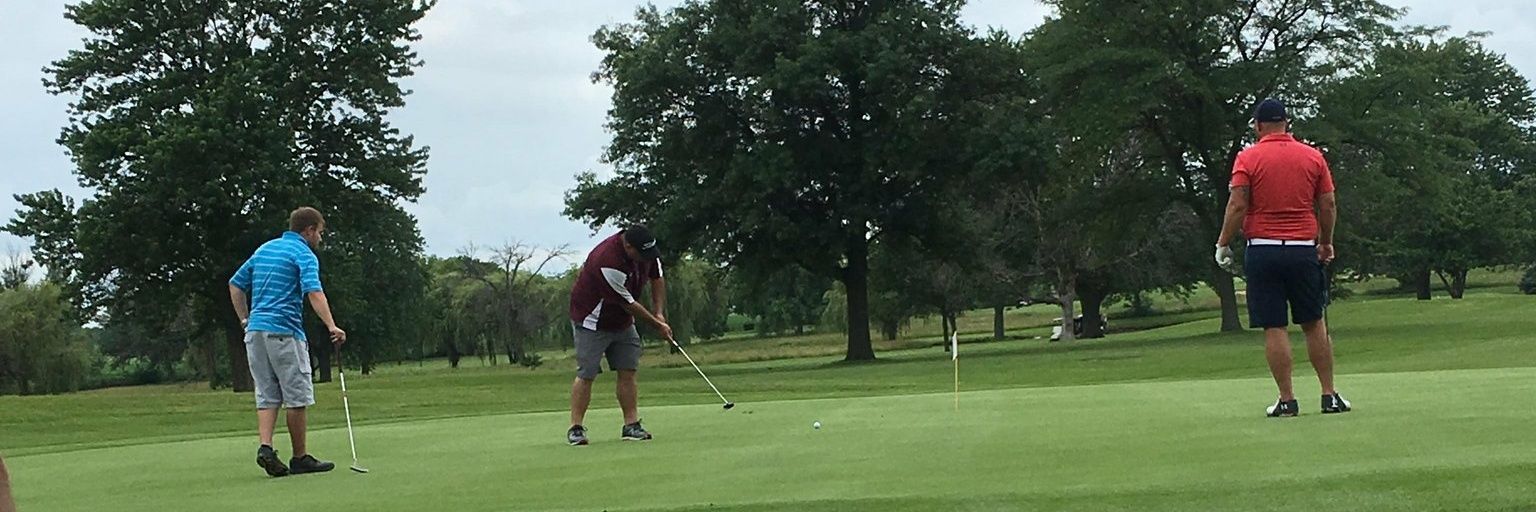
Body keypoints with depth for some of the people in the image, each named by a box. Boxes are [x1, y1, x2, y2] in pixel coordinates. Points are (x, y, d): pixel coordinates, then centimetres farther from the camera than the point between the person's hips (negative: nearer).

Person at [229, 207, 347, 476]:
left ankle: (265, 447, -9)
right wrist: (331, 326, -31)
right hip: (284, 332, -7)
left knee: (267, 395, 8)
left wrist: (245, 319, 22)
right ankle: (300, 458, 6)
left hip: (255, 331, 7)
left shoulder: (264, 249, 19)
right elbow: (314, 292, -22)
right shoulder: (304, 254, -6)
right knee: (298, 396, 1)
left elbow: (236, 284, 23)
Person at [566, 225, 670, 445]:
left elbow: (656, 278, 8)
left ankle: (631, 425, 2)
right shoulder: (608, 262, -35)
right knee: (586, 375, -9)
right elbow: (628, 304, -25)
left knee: (628, 372, 1)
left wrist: (660, 314, -1)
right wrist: (657, 325, -13)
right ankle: (576, 428, -6)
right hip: (593, 322, -7)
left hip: (623, 321, 7)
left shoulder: (646, 249, -11)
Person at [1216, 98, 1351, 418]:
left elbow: (1238, 205, -9)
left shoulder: (1248, 158, -3)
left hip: (1263, 248, -2)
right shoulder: (1313, 157, 5)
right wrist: (1326, 243, 18)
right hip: (1303, 249, 2)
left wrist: (1223, 244, 0)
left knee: (1274, 328, 0)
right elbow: (1328, 205, 5)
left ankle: (1287, 400, 0)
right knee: (1315, 324, 11)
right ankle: (1330, 396, 11)